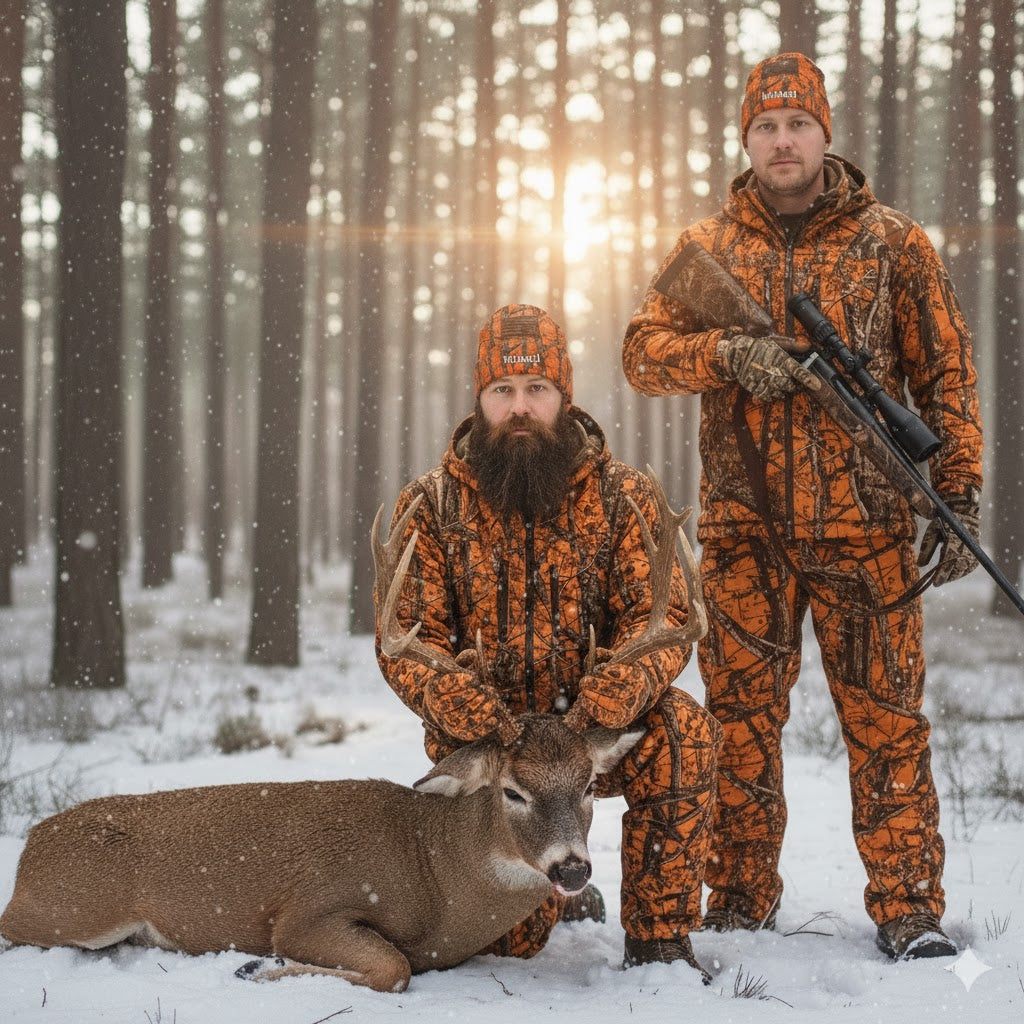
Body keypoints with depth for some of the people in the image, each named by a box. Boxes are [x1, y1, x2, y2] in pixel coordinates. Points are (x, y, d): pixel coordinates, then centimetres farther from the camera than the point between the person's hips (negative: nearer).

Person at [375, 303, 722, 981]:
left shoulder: (624, 497, -1)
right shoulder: (429, 507, -1)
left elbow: (662, 613, -10)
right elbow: (406, 638, -5)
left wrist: (627, 682, -33)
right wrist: (450, 697, -28)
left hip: (598, 731, 0)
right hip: (486, 743, 0)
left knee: (682, 730, -34)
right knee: (509, 937, -11)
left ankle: (659, 936, -16)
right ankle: (564, 893, 30)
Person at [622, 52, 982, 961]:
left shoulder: (891, 244, 6)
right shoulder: (706, 251, 10)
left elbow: (946, 376, 6)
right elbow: (643, 350, 3)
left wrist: (960, 495, -2)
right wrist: (728, 352, -16)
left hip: (865, 524, -1)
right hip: (744, 526, 2)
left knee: (886, 715, -2)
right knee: (739, 714, 4)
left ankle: (907, 904, 5)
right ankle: (741, 902, 14)